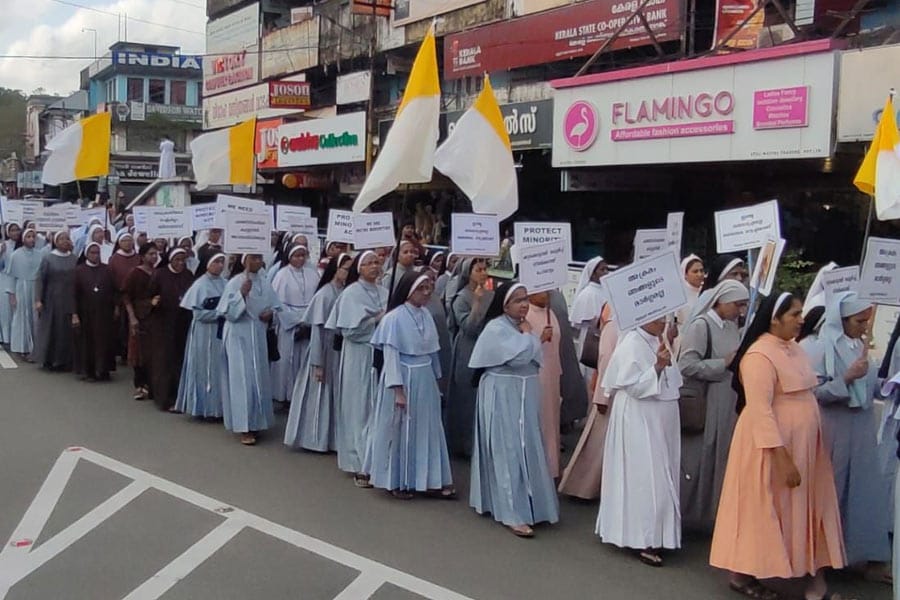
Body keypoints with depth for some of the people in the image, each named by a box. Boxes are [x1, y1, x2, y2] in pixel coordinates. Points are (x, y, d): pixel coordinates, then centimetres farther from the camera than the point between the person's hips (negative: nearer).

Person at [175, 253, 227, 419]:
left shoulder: (224, 284, 4)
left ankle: (218, 406, 17)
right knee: (206, 368, 3)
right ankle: (205, 407, 12)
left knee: (221, 369, 8)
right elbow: (198, 313, -12)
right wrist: (219, 313, -16)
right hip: (205, 334, -5)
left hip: (222, 333, 5)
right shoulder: (200, 284, -9)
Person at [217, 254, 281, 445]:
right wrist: (242, 294, -25)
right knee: (242, 379, -6)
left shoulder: (265, 284, 5)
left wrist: (271, 313, -6)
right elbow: (228, 312, -14)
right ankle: (244, 427, -4)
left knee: (259, 377, 10)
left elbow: (275, 306, 16)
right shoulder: (235, 283, -9)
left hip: (258, 336, 6)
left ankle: (255, 421, 24)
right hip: (239, 336, -5)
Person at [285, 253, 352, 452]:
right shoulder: (324, 294, -15)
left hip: (342, 352, 6)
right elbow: (317, 329, -14)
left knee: (338, 395, 12)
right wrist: (317, 363, -14)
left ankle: (334, 439, 24)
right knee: (321, 395, 6)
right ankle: (316, 439, 19)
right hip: (326, 352, -6)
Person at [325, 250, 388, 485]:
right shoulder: (351, 293, -5)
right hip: (359, 358, -5)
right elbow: (349, 329, -11)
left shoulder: (383, 293, 11)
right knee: (360, 410, -1)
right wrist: (377, 320, -12)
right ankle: (360, 466, 6)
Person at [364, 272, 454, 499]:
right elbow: (391, 354, -16)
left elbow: (432, 350, 11)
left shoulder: (426, 315, 4)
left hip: (425, 379, 6)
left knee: (427, 428, 10)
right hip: (403, 378, -6)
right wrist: (398, 390, -19)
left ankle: (430, 480, 20)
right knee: (400, 430, 7)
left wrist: (436, 379, 15)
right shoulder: (395, 318, -14)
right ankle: (397, 482, 21)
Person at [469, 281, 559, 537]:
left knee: (526, 447, 12)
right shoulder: (496, 329, -15)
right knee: (508, 451, -7)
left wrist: (537, 340, 0)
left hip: (524, 395, 9)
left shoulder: (522, 325, 11)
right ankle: (513, 514, -4)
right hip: (503, 396, -9)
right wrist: (527, 334, -12)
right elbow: (518, 356, -26)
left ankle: (496, 501, 25)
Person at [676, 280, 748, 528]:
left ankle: (712, 513, 26)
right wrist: (724, 363, -17)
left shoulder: (732, 328, 10)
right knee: (697, 463, 1)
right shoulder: (700, 325, -13)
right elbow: (686, 366, -20)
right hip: (703, 407, -7)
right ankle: (681, 511, 15)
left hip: (729, 407, 8)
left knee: (721, 462, 13)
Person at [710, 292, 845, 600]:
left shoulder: (794, 349, 9)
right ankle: (741, 573, 16)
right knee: (762, 510, 3)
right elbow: (760, 411, -23)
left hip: (801, 444, 8)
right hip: (771, 446, -8)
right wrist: (781, 456, -26)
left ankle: (815, 573, 23)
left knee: (800, 509, 13)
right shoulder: (759, 355, -19)